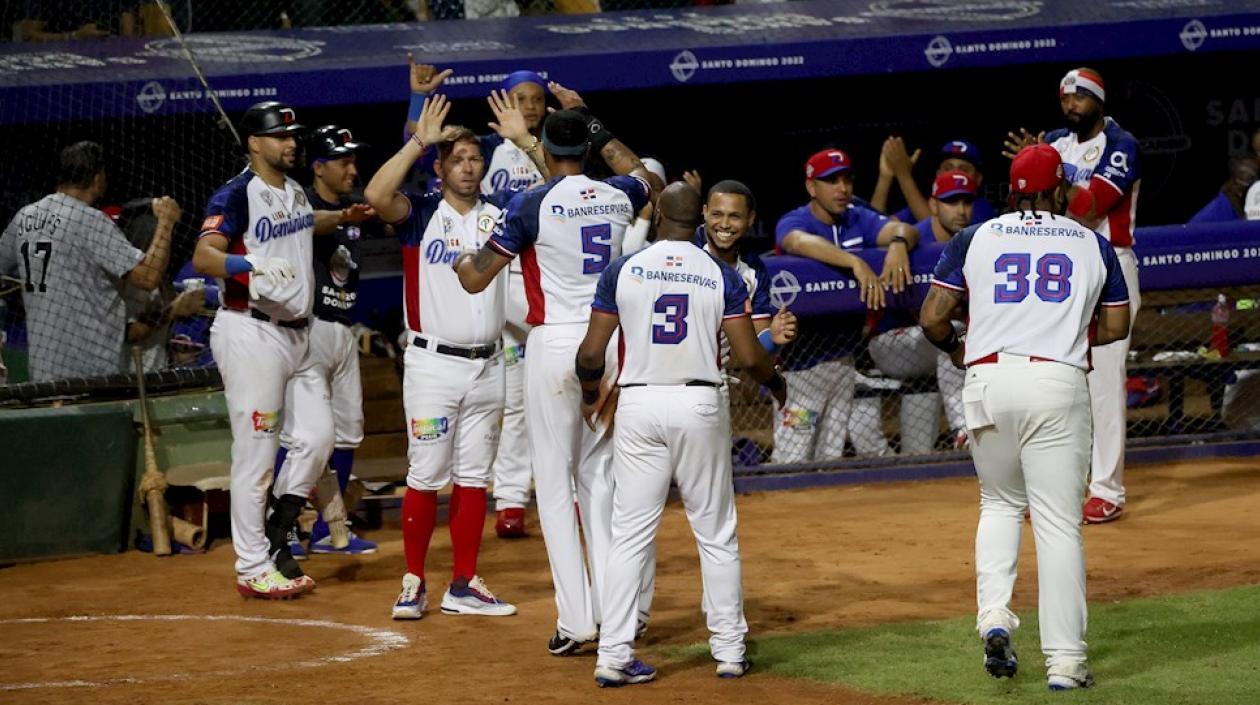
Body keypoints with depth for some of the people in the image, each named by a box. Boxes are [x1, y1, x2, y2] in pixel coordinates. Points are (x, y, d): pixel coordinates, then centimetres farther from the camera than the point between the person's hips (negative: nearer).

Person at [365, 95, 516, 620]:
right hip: (433, 363, -4)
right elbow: (377, 195, -21)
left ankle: (463, 586, 12)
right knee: (426, 476, -2)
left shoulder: (499, 216, 8)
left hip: (487, 365, 4)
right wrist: (419, 141, -20)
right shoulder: (421, 214, -3)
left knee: (473, 477, 7)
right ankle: (413, 583, 5)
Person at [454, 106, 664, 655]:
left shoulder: (533, 205, -11)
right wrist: (599, 131, 34)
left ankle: (575, 619, -6)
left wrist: (455, 254, 16)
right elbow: (650, 180, 31)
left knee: (555, 481, 0)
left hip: (554, 343, -5)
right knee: (598, 474, 15)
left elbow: (476, 279, -7)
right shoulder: (618, 197, 4)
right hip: (607, 340, 5)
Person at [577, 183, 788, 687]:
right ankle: (729, 650, 12)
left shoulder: (623, 271, 0)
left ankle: (613, 655, -3)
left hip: (638, 405, 0)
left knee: (630, 533, 3)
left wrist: (590, 394, 18)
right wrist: (776, 384, 17)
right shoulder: (721, 276, -1)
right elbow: (748, 357, -4)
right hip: (700, 406, 0)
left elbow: (591, 352, -2)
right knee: (716, 534, 10)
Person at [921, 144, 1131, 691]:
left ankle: (994, 617, 0)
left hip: (988, 380, 1)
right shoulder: (1094, 246, 10)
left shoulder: (975, 239, 9)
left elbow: (932, 318, 5)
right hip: (1059, 383, -1)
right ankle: (1064, 662, -1)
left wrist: (955, 347, 25)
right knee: (1059, 523, 1)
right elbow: (1116, 326, 14)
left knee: (1000, 502, 22)